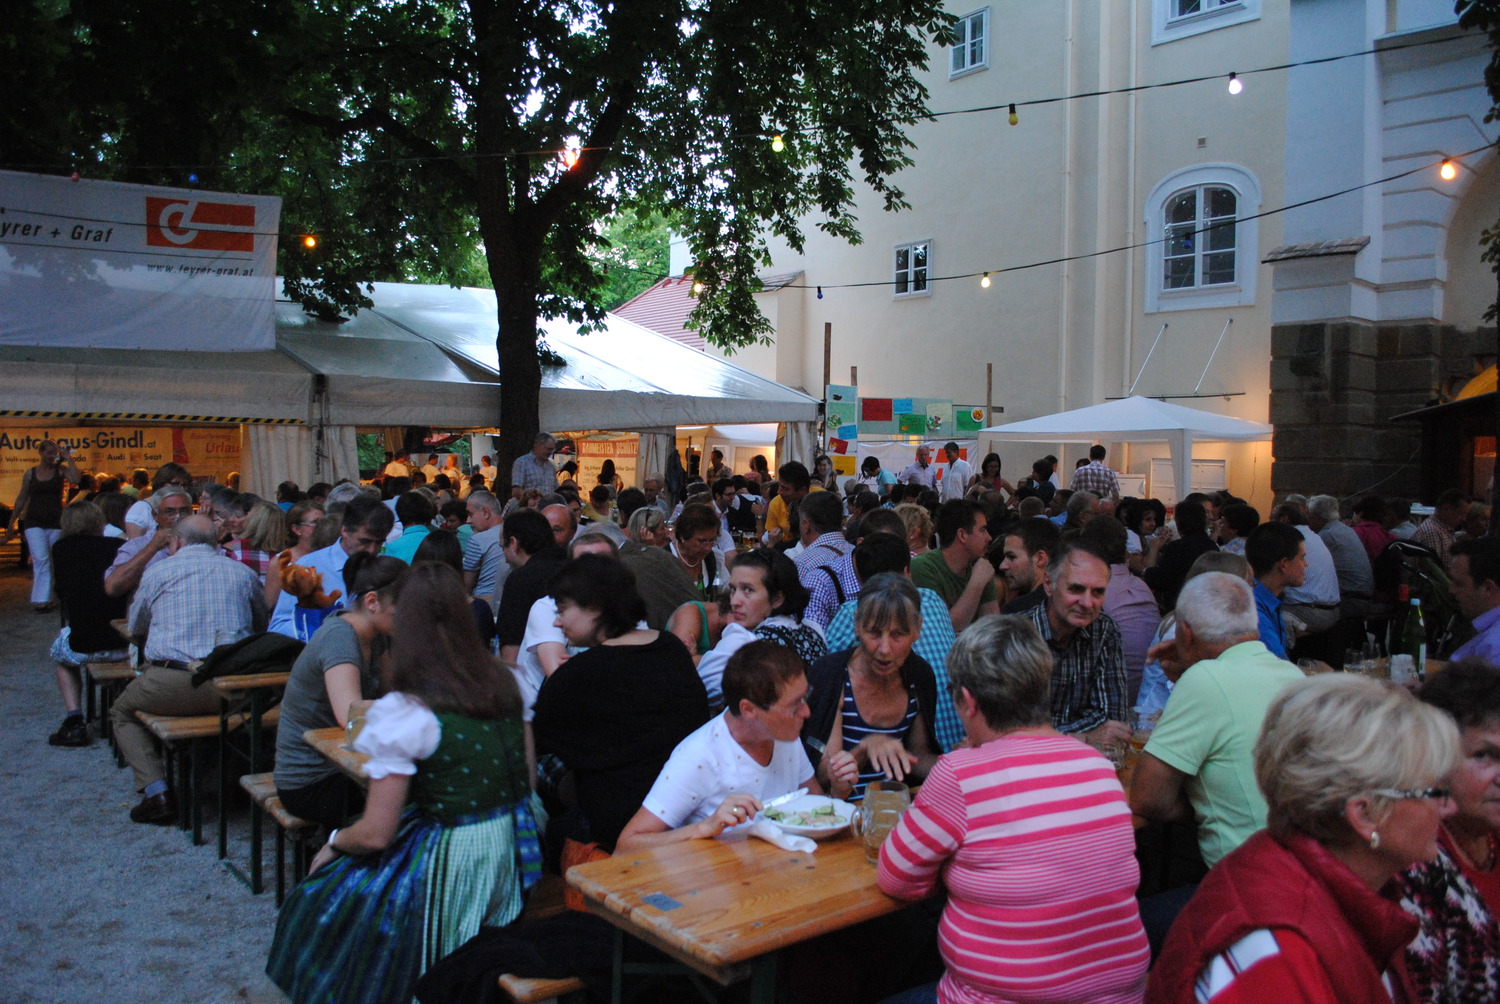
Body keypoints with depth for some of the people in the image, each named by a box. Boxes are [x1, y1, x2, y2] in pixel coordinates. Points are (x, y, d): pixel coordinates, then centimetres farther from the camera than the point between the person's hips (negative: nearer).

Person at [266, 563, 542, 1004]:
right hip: (516, 853, 7)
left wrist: (333, 843, 7)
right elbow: (527, 779, 10)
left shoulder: (403, 712, -17)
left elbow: (375, 834, -13)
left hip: (454, 867, -7)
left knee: (320, 898, 16)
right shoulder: (504, 683, 0)